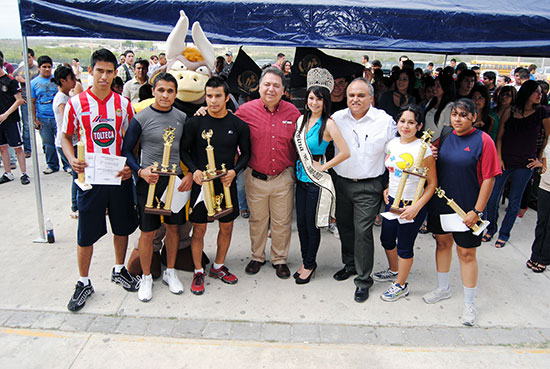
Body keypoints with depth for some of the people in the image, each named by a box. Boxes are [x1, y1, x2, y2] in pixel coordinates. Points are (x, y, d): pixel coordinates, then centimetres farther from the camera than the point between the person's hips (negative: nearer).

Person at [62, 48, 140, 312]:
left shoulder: (123, 104, 2)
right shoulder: (76, 103, -3)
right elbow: (66, 136, 5)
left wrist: (130, 165, -8)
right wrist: (72, 160, -14)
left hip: (120, 178, 2)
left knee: (122, 226, 14)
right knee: (86, 234, 5)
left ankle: (119, 270, 36)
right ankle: (84, 283, 24)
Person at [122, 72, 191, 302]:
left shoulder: (182, 118, 4)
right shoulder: (141, 119, -7)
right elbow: (126, 150, -2)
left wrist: (190, 174, -3)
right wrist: (140, 171, -17)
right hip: (149, 181, -3)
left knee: (173, 227, 12)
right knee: (148, 232, 4)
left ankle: (170, 272, 30)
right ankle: (146, 278, 22)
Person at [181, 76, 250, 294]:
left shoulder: (238, 125, -2)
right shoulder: (196, 122, -6)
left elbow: (245, 153, 6)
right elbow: (184, 149, 2)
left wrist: (234, 171, -11)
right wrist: (194, 170, -15)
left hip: (226, 184, 2)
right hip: (201, 183, -2)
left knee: (227, 227, 13)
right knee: (199, 229, 5)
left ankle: (218, 266, 34)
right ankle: (198, 272, 24)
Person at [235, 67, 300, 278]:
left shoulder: (293, 112, -2)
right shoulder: (246, 110, -7)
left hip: (283, 177, 1)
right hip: (255, 177, 0)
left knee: (282, 222, 12)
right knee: (257, 220, 16)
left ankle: (280, 259, 31)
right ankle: (257, 257, 36)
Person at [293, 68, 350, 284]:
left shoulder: (328, 124, -15)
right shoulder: (302, 119, 6)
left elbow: (345, 152, -22)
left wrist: (323, 167, -14)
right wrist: (299, 167, 12)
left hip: (316, 181, -6)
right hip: (301, 178, 7)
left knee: (312, 225, 6)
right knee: (300, 222, 14)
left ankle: (310, 264, 25)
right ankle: (305, 261, 32)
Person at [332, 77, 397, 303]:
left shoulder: (385, 121, -5)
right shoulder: (337, 118, 2)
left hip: (369, 186, -4)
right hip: (341, 183, 4)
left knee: (363, 231, -5)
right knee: (344, 226, 15)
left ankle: (363, 280, 10)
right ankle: (350, 264, 37)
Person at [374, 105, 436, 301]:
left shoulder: (423, 149, -16)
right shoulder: (392, 144, 2)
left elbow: (432, 183, -13)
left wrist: (416, 207, -21)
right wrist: (388, 188, 6)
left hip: (412, 205, -7)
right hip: (392, 201, 7)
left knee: (404, 246, 6)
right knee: (386, 239, 20)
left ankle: (401, 285, 26)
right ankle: (393, 271, 47)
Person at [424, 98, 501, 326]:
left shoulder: (483, 141, -11)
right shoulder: (444, 137, 4)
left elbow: (489, 178, -11)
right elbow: (433, 169, 16)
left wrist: (477, 211, -14)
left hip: (466, 209, -5)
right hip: (440, 204, 5)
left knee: (466, 253, 3)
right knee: (443, 243, 17)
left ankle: (469, 304, 20)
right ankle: (443, 289, 37)